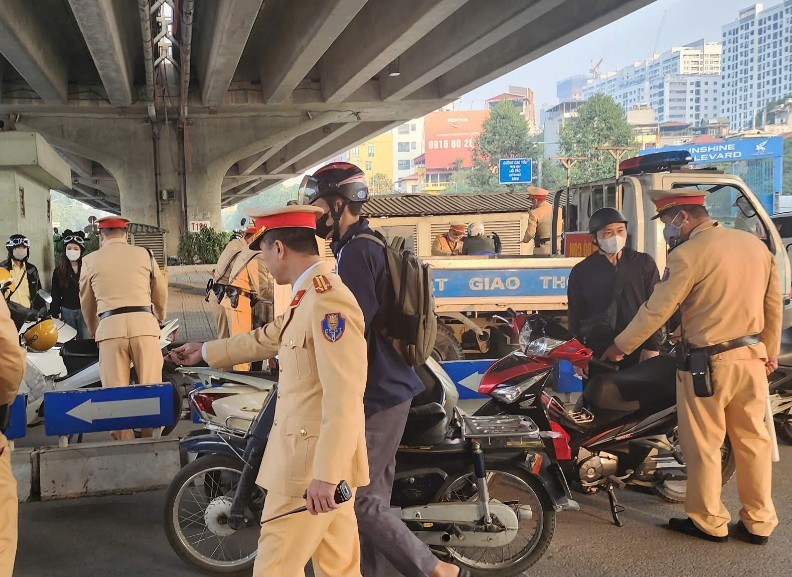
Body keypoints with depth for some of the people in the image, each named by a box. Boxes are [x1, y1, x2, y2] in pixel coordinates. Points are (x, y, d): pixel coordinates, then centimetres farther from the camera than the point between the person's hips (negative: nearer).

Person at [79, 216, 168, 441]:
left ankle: (124, 440, 4)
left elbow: (86, 303, 21)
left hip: (110, 326, 0)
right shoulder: (144, 254, 10)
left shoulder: (90, 260, 10)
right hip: (143, 322, 0)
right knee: (150, 387, 5)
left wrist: (93, 331, 39)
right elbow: (161, 292, 21)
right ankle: (151, 437, 8)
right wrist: (161, 317, 42)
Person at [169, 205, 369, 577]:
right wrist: (205, 353, 39)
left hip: (314, 463, -10)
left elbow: (344, 397, -26)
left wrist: (325, 475, -27)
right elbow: (269, 338, 29)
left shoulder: (329, 300, -20)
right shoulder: (309, 296, 12)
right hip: (323, 463, 10)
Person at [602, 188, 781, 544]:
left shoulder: (689, 254, -15)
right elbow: (774, 305, 13)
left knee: (704, 445, 7)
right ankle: (758, 522, 23)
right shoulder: (756, 245, 8)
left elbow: (657, 310, -13)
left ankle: (709, 522, 19)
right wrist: (770, 352, 24)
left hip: (707, 362, -7)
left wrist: (621, 347, -2)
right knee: (753, 440, 14)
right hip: (752, 357, 7)